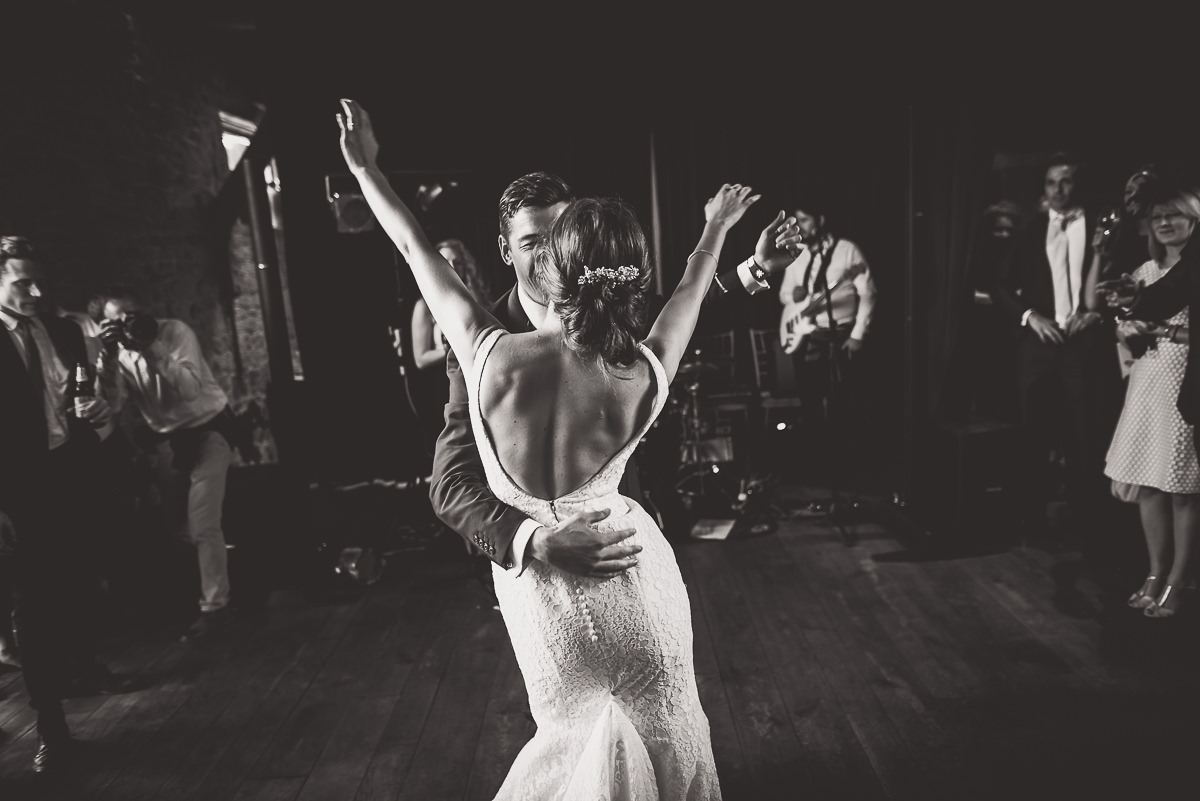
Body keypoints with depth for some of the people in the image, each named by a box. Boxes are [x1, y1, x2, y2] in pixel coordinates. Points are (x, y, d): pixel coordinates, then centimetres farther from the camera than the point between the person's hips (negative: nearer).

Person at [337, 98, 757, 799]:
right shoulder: (643, 374, -20)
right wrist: (716, 231, 20)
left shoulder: (494, 357, -23)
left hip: (538, 588, 1)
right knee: (666, 734, 26)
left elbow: (416, 250, -8)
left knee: (577, 734, 29)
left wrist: (365, 168, 8)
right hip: (632, 569, 0)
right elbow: (690, 296, 1)